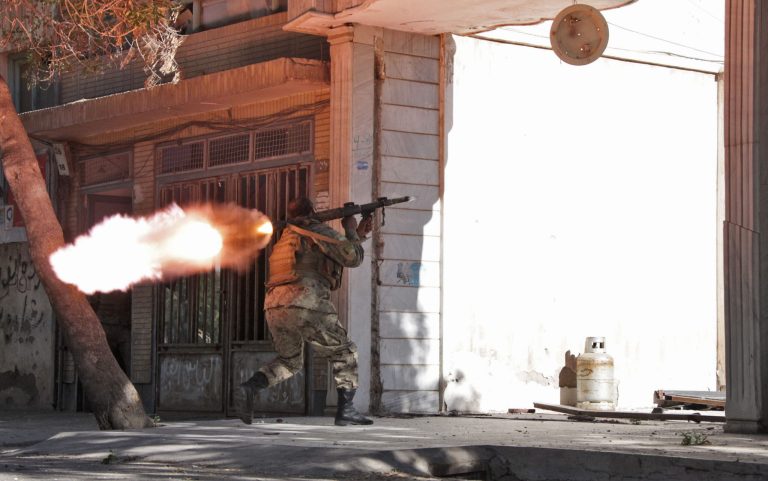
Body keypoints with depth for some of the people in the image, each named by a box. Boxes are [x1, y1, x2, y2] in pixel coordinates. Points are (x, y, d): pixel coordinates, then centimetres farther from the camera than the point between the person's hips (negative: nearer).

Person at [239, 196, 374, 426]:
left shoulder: (288, 238, 30)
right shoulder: (320, 231, 7)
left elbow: (337, 253, 37)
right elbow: (353, 258, 2)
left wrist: (359, 235, 34)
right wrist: (350, 230, 18)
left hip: (274, 307, 6)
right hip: (305, 306, -6)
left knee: (289, 360, 23)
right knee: (344, 351, 10)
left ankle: (249, 388, -2)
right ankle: (346, 410, 0)